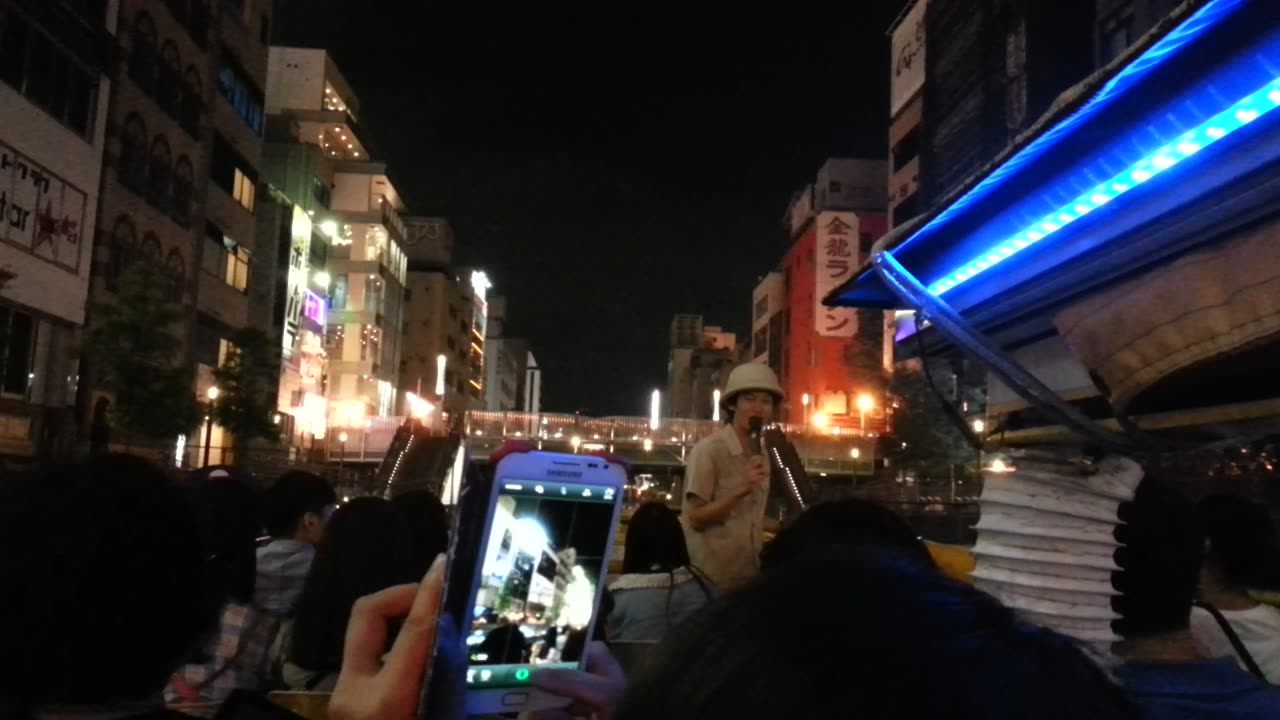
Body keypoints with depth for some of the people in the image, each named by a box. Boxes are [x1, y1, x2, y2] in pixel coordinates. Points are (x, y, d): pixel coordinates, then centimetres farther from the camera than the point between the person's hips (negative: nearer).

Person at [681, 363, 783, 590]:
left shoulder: (761, 456, 10)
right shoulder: (708, 450, -12)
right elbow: (696, 518, -15)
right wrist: (742, 490, -23)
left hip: (748, 574, 7)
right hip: (711, 578, -7)